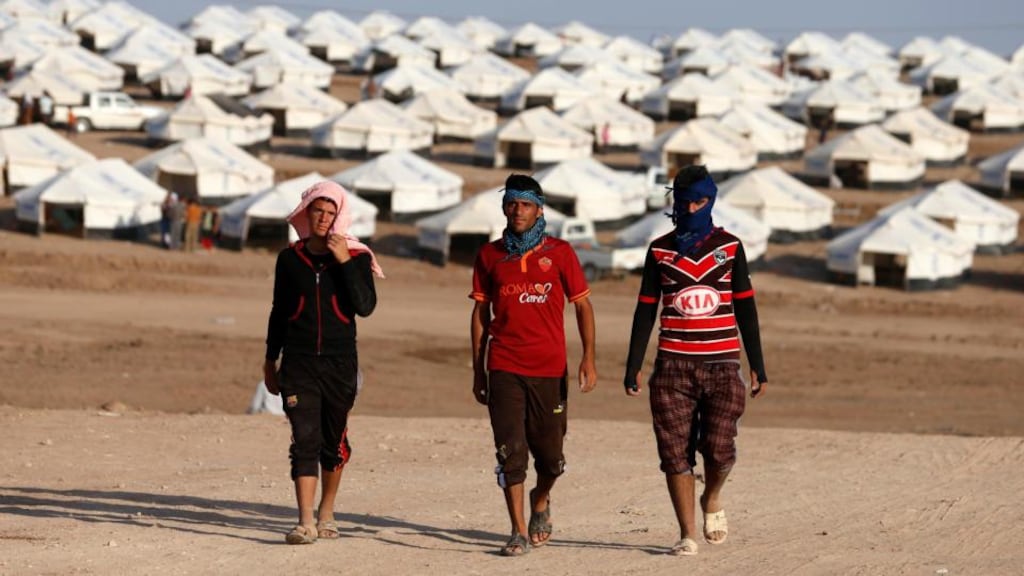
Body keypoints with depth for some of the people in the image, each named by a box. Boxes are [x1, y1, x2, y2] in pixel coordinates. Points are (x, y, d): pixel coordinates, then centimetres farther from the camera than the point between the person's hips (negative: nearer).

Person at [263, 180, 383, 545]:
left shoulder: (356, 258, -1)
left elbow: (366, 307, -15)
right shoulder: (290, 259, 5)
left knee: (334, 441, 10)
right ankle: (305, 523, -17)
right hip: (298, 362, 0)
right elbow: (279, 311, 13)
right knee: (305, 440, -11)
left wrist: (344, 262, -19)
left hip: (340, 363, 0)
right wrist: (270, 360, 15)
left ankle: (326, 514, 28)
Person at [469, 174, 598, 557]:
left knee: (549, 454, 6)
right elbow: (480, 314, 12)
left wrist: (589, 359, -4)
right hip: (504, 368, 0)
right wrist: (478, 370, 9)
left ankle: (541, 501, 37)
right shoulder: (490, 256, 8)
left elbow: (582, 306, 6)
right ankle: (519, 532, -3)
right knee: (510, 452, -7)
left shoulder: (559, 253, 4)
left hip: (549, 368, 0)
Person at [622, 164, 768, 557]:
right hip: (673, 363, 1)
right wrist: (633, 365, 5)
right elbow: (645, 310, 10)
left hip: (722, 363, -1)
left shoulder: (729, 246, 7)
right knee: (675, 451, -3)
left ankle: (712, 500, 23)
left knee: (719, 449, -9)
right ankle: (687, 533, 6)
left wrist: (757, 365, 5)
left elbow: (745, 308, 9)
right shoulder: (660, 250, 8)